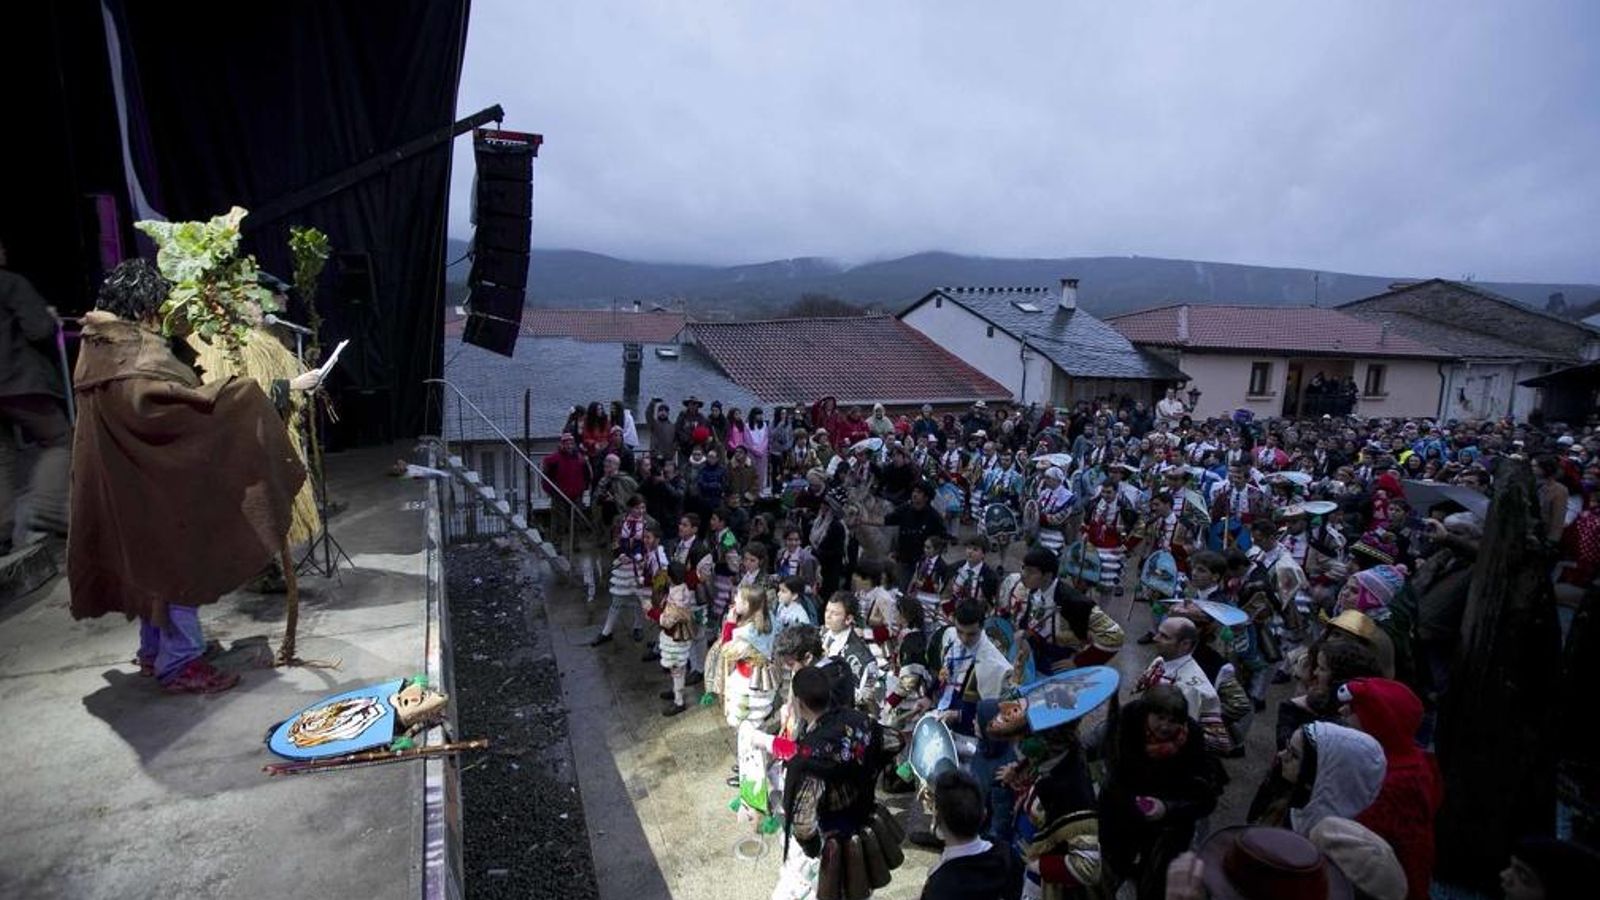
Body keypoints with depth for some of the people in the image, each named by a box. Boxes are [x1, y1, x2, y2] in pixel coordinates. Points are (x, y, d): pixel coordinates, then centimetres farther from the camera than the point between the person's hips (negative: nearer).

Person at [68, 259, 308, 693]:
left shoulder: (98, 351, 6)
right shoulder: (138, 360, -23)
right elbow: (198, 401, -31)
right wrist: (284, 387, -31)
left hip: (124, 485, 10)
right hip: (158, 485, -10)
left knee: (154, 563, 21)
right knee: (178, 564, 2)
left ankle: (153, 651, 35)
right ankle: (180, 663, 12)